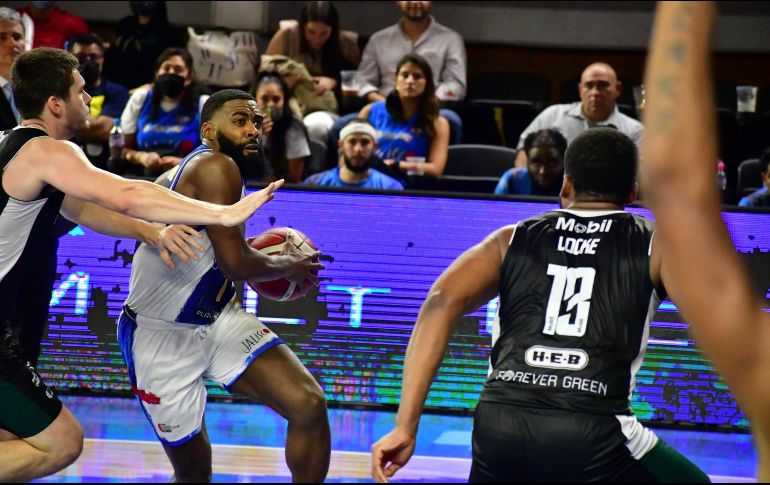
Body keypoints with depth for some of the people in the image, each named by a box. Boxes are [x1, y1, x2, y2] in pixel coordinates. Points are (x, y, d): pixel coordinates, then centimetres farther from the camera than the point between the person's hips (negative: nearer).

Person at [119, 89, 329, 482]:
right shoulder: (216, 167, -19)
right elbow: (236, 264, -26)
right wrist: (288, 266, -8)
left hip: (219, 318, 8)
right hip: (162, 334, -8)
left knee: (310, 405, -9)